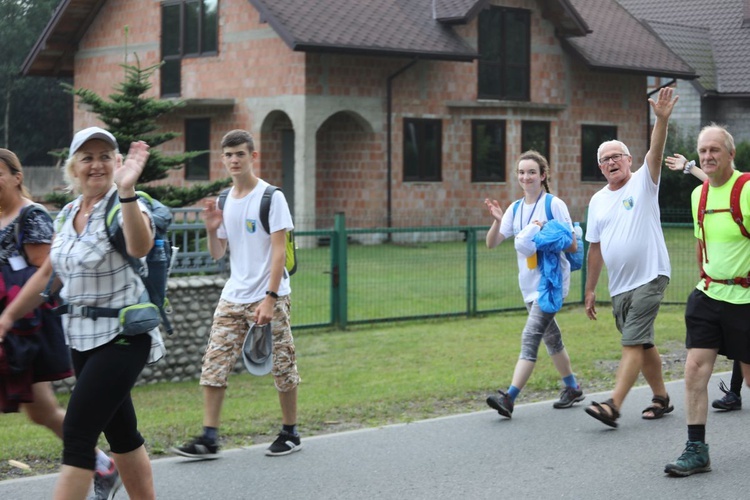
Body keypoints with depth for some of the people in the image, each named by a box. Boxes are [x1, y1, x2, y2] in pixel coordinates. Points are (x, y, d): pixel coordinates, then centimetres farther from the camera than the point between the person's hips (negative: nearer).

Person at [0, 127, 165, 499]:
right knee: (119, 431, 15)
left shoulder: (125, 206, -13)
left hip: (121, 335, -8)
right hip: (83, 336, 8)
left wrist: (126, 191, -48)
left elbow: (139, 248, -37)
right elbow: (49, 274, 19)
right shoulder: (68, 214, 9)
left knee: (78, 434, -11)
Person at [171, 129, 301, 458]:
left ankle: (290, 434, 17)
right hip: (233, 298, 6)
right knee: (213, 365, -3)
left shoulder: (271, 197, -7)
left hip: (269, 297, -5)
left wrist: (270, 298, -17)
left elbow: (279, 252, -11)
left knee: (282, 367, 3)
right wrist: (212, 229, -5)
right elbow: (218, 253, 15)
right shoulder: (224, 201, 11)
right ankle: (209, 439, -1)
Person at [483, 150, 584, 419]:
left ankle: (509, 397, -25)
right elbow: (492, 243, 5)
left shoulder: (555, 205, -7)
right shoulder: (515, 209, 9)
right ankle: (572, 389, 33)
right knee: (550, 338, 18)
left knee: (530, 337, -18)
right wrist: (497, 221, -13)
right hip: (529, 284, 7)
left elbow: (572, 245, -8)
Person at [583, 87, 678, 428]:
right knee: (642, 344, 14)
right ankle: (661, 398, 27)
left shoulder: (643, 182, -2)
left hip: (649, 277, -6)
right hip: (618, 286, 6)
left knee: (633, 342, -13)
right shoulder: (598, 200, 12)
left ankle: (613, 406, -21)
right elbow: (595, 248, 16)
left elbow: (655, 152, -22)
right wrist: (589, 290, 15)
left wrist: (662, 119, -39)